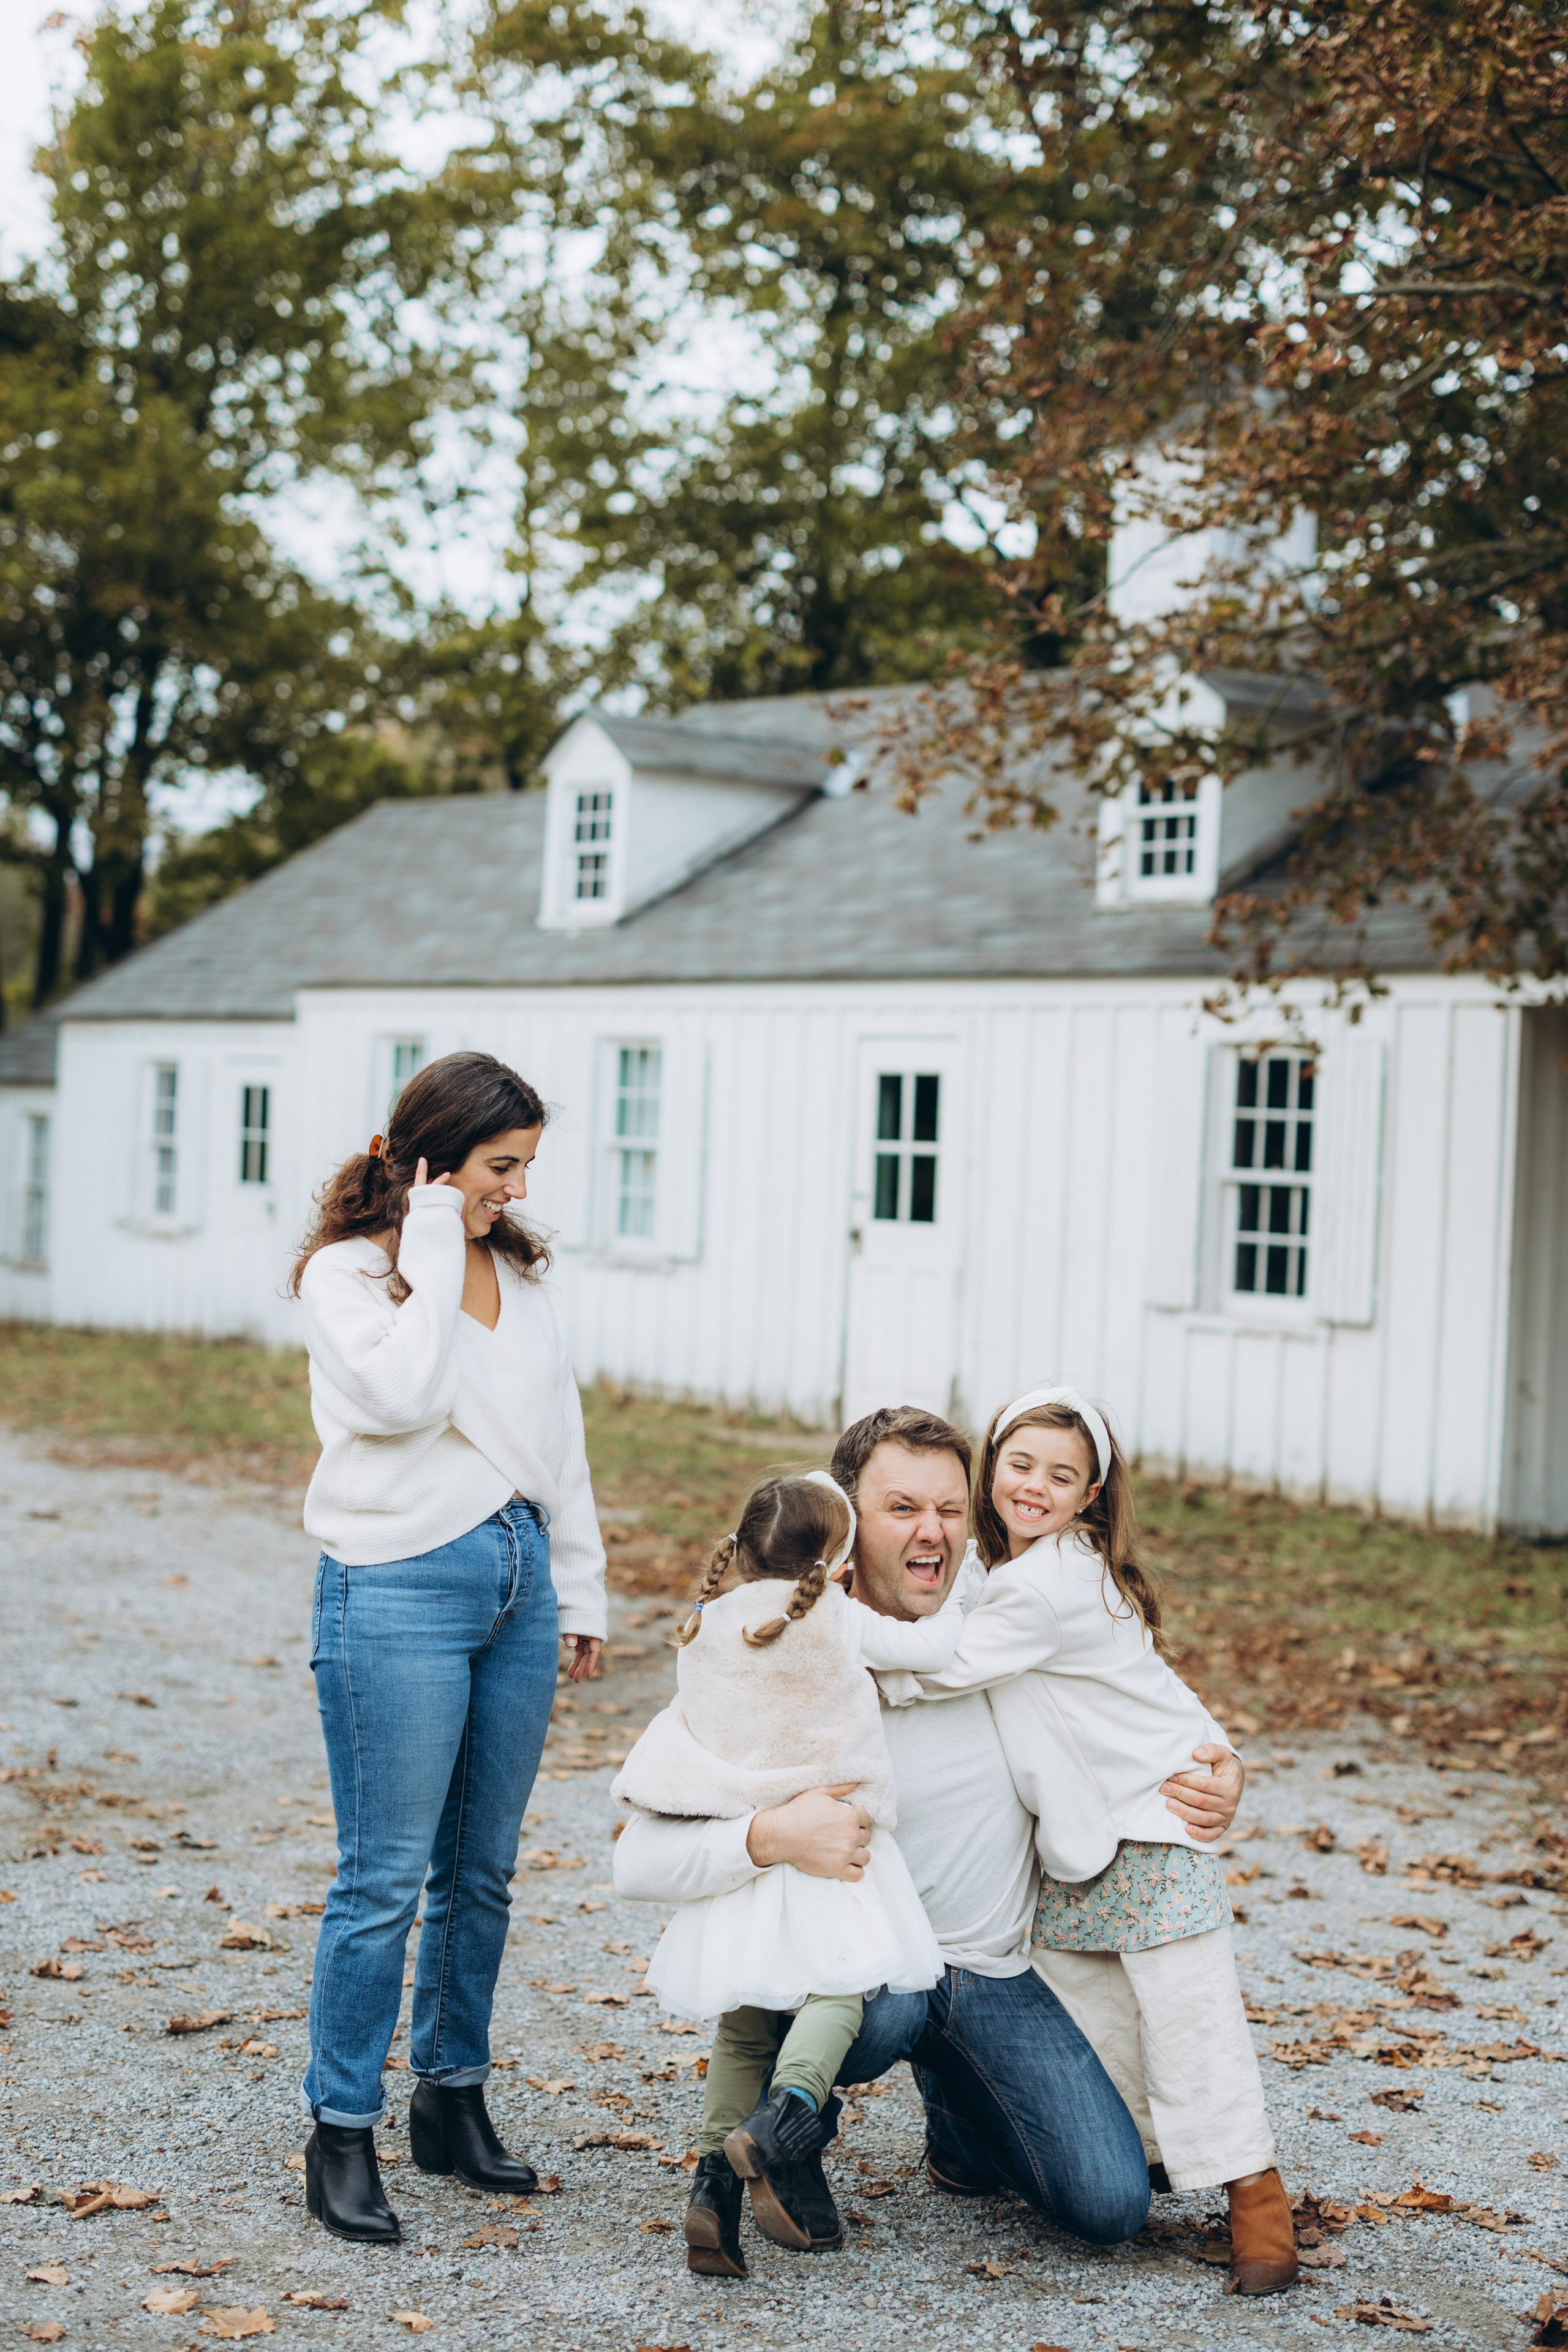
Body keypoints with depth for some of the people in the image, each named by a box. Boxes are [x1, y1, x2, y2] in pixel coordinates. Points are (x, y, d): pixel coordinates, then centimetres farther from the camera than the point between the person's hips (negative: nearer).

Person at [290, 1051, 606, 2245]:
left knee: (483, 1870, 12)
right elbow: (403, 1396, -22)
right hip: (399, 1591, -6)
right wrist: (432, 1250, -13)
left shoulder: (519, 1272, 14)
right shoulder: (346, 1271, -4)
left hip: (518, 1583, 6)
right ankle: (342, 2134, 4)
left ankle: (453, 2098, 24)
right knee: (386, 1877, -5)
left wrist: (580, 1589, 17)